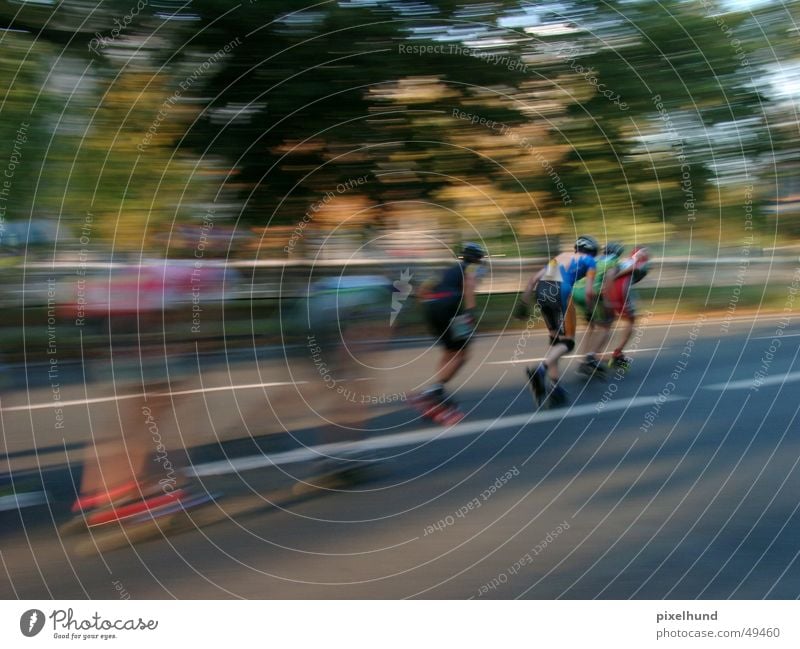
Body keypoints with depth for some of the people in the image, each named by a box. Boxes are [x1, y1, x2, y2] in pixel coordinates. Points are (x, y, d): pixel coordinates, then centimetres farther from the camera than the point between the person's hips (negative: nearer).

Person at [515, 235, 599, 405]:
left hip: (541, 291, 6)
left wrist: (524, 301, 20)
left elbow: (534, 278, 21)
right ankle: (541, 369, -24)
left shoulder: (561, 256, 32)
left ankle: (554, 385, 14)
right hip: (560, 291, -6)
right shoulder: (589, 260, 17)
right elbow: (589, 292, 3)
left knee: (555, 340, 18)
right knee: (567, 342, 1)